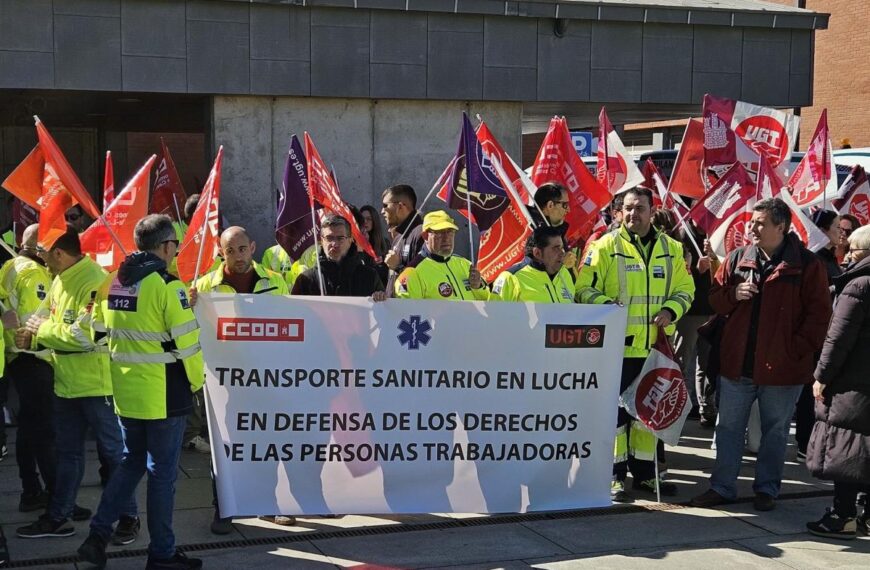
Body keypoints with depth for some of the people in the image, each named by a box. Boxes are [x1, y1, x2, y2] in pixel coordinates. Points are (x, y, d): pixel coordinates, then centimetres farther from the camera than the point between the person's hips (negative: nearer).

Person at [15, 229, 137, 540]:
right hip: (66, 383, 9)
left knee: (114, 451, 5)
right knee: (67, 453, 18)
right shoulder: (60, 279, 7)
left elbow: (86, 334, -29)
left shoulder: (95, 281, -22)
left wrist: (40, 333, -18)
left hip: (97, 384, -9)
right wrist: (33, 335, -5)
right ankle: (58, 517, 29)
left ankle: (128, 516, 17)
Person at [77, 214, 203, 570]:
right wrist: (196, 381, -1)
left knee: (131, 462, 21)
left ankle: (98, 535, 14)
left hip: (126, 392, 6)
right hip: (164, 394, -6)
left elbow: (101, 331, 13)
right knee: (162, 472, 4)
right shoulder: (165, 284, -16)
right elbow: (186, 340, -17)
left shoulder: (112, 282, 5)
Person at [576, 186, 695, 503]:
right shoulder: (606, 246, -3)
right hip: (617, 346, -4)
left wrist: (671, 310, -5)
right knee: (615, 411, 0)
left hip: (654, 347, 4)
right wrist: (606, 305, -23)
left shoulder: (671, 248, 8)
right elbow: (585, 289, -4)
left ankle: (644, 473, 28)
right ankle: (615, 475, 12)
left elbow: (685, 289, 14)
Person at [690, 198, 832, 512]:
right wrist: (733, 294, -11)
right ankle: (722, 486, 22)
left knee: (775, 431, 12)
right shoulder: (737, 258, 4)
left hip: (782, 368, -3)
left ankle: (767, 488, 26)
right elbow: (715, 299, 10)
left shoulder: (806, 264, -7)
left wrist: (798, 349, -13)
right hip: (737, 363, 3)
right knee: (729, 427, 11)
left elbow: (819, 313, -6)